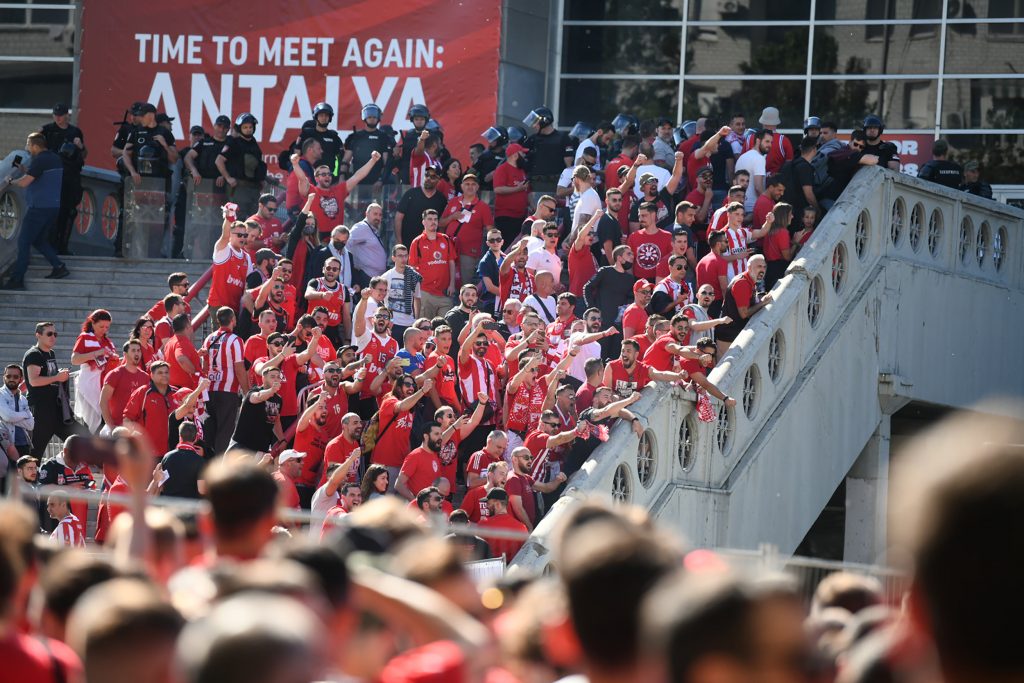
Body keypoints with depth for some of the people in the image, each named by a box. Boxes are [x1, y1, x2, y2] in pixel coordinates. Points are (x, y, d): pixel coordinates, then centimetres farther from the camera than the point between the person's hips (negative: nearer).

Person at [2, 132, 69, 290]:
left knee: (23, 241, -4)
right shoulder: (56, 159, 14)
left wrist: (10, 181, -2)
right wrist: (25, 170, 19)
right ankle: (59, 266, 8)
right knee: (39, 240, 20)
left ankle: (17, 279, -6)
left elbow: (24, 182, -20)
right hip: (55, 206, 9)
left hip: (39, 207, -9)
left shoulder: (39, 160, -15)